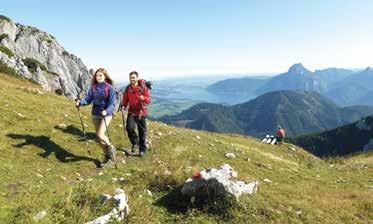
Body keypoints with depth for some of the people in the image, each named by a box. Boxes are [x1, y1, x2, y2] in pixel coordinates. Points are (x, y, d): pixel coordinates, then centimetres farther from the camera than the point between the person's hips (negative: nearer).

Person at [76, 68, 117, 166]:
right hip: (95, 114, 6)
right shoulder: (93, 88, 4)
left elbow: (112, 103, -15)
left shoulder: (109, 88, -10)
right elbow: (88, 99, 3)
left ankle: (111, 147, 13)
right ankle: (107, 156, 29)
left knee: (100, 135, -17)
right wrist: (80, 102, -16)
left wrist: (106, 111, -31)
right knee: (98, 137, 11)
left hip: (106, 114, -5)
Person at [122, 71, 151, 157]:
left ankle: (142, 150, 22)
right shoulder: (128, 88, 1)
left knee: (142, 132, 5)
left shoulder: (143, 87, -8)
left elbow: (148, 100, -10)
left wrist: (144, 98, -32)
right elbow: (125, 99, 13)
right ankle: (135, 143, 6)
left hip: (141, 112, -2)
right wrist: (124, 106, -5)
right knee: (129, 128, -20)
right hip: (131, 112, 2)